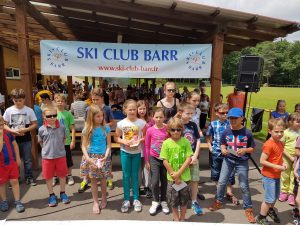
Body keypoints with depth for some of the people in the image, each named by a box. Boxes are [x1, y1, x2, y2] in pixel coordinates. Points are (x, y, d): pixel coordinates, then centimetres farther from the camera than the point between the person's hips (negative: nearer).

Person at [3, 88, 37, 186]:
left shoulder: (29, 110, -5)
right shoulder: (9, 110, -2)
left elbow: (35, 124, -2)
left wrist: (25, 129, -18)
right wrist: (12, 131, -16)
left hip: (26, 139, -1)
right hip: (13, 139, 1)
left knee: (27, 159, 8)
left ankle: (29, 177, 22)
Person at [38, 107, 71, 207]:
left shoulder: (62, 127, -8)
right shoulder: (42, 129, -9)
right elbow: (40, 142, 6)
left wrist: (59, 147, 4)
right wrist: (47, 149, 4)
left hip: (61, 155, 1)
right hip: (47, 156, 0)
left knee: (62, 175, 13)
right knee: (48, 176, 11)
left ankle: (62, 193, 32)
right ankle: (52, 195, 30)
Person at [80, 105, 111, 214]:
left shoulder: (106, 128, -4)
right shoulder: (87, 129, -5)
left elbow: (109, 144, -1)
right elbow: (84, 146, -3)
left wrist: (105, 156, -14)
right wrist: (88, 159, -15)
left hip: (103, 156, 0)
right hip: (91, 156, 0)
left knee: (103, 179, 11)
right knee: (93, 179, 9)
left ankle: (104, 199, 34)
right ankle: (95, 202, 26)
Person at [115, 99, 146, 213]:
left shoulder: (141, 122, -7)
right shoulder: (121, 123, -7)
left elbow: (145, 136, 0)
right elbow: (117, 138, -1)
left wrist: (140, 140, -19)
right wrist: (124, 142, -18)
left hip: (137, 152, 0)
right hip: (125, 152, 0)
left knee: (135, 175, 11)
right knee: (126, 176, 8)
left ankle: (136, 199, 26)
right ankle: (126, 199, 23)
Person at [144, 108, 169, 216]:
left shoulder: (168, 129, -8)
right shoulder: (150, 130, -8)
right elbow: (146, 146, -1)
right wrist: (146, 161, 1)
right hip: (154, 158, -1)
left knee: (164, 181, 12)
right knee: (155, 181, 0)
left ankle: (163, 201, 31)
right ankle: (155, 202, 22)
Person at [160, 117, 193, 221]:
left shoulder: (186, 141, -7)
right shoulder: (166, 143, -8)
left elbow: (189, 159, -10)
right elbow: (165, 161, -8)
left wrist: (179, 173, -14)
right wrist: (174, 175, -10)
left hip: (184, 176, 1)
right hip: (172, 177, 0)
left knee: (184, 198, 15)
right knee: (173, 198, 13)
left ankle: (182, 218, 37)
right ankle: (176, 218, 36)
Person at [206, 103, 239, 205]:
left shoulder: (231, 123, -5)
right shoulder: (213, 124, -4)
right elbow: (208, 137, 8)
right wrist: (210, 147, -1)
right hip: (216, 152, 1)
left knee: (230, 173, 7)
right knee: (216, 173, 14)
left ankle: (229, 193, 27)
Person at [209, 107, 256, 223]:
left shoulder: (247, 133, -12)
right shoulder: (226, 131, -6)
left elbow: (252, 148, -3)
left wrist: (245, 150, -22)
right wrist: (223, 150, -13)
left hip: (242, 163, -2)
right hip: (228, 160, 3)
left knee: (244, 186, 7)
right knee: (221, 182, 9)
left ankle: (248, 209, 26)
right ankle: (218, 202, 32)